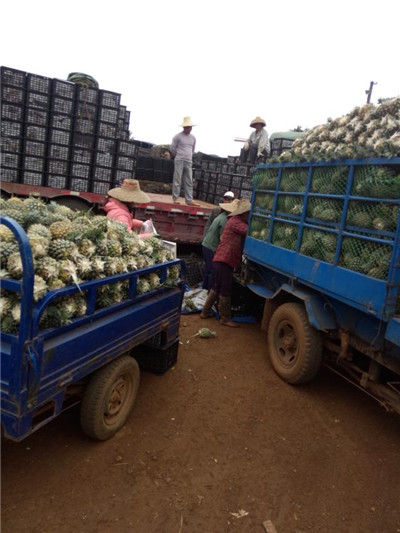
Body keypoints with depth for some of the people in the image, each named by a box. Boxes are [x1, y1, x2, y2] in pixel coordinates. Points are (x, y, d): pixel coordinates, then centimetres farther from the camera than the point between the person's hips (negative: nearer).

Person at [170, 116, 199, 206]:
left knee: (189, 182, 2)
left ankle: (189, 200, 3)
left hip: (188, 162, 5)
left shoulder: (193, 138, 12)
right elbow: (172, 148, 2)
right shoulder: (178, 136, -4)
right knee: (177, 180, -4)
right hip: (179, 161, -5)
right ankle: (175, 199, 1)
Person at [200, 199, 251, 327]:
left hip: (222, 260, 10)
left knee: (217, 287, 19)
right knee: (225, 290, -1)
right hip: (224, 261, -10)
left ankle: (205, 312, 28)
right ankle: (225, 318, 10)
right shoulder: (235, 222, -13)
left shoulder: (236, 222, 21)